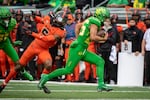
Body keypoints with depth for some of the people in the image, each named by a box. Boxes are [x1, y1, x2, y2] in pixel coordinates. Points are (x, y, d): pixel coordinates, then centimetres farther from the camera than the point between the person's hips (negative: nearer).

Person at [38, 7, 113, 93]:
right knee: (68, 70, -6)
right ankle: (46, 77, 5)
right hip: (78, 48, -10)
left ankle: (101, 85, -2)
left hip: (82, 50, 10)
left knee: (100, 62, 3)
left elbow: (78, 26, 28)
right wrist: (103, 39, -10)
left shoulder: (90, 20, 15)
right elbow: (92, 37, -25)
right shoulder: (95, 22, -13)